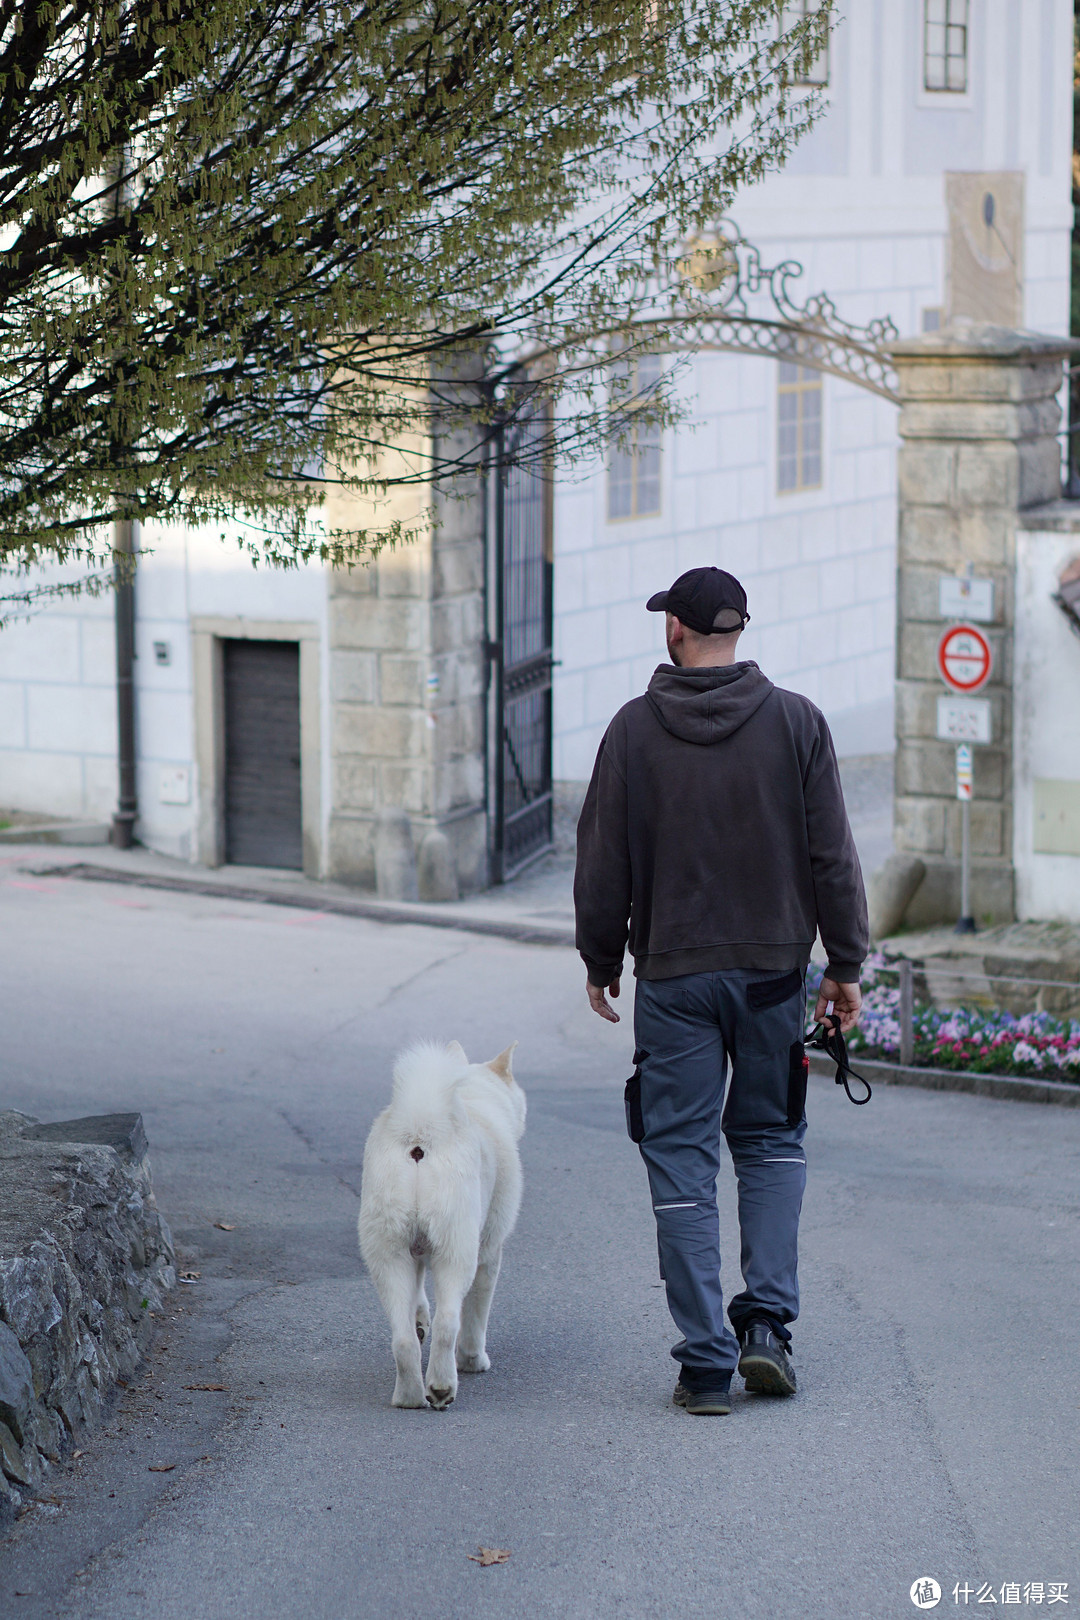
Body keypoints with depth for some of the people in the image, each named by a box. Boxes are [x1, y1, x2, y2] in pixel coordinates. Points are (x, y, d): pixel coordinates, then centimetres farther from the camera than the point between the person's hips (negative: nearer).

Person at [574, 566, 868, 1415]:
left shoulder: (635, 728, -4)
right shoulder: (796, 721, -3)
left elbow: (603, 862, 0)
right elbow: (833, 857, -3)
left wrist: (600, 961, 12)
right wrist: (846, 966, 5)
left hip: (673, 976, -1)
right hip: (774, 967, 1)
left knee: (682, 1162, 4)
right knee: (772, 1141, 18)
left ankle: (707, 1362, 1)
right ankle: (767, 1322, 5)